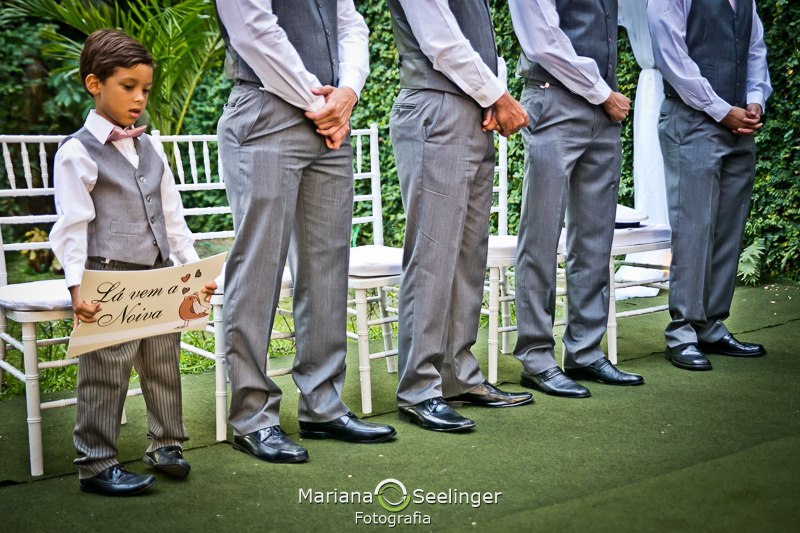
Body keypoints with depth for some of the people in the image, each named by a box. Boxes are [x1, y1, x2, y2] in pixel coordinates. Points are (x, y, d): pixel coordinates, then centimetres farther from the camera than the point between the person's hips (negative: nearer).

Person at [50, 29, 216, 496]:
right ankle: (96, 464, 10)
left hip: (160, 276, 7)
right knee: (106, 374, -1)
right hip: (109, 281, -6)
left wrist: (194, 267, 12)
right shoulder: (77, 152, -6)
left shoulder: (152, 149, 14)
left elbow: (172, 214, 17)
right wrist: (77, 286, -18)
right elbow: (73, 226, -10)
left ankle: (166, 444, 30)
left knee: (165, 364, 14)